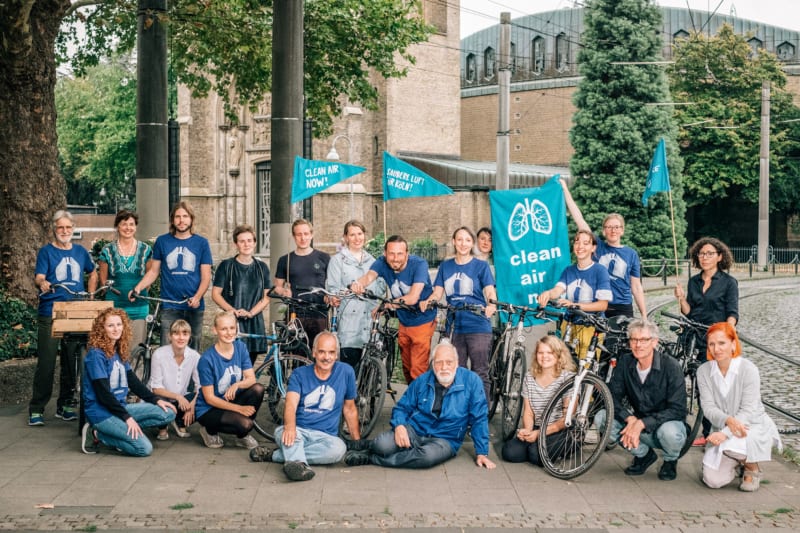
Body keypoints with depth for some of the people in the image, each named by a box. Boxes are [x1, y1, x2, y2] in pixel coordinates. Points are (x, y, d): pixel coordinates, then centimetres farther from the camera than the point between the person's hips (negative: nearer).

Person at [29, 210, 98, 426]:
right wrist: (42, 283, -35)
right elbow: (38, 276, -12)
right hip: (50, 314, -4)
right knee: (46, 363, -6)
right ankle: (36, 409, 1)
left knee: (71, 362, 8)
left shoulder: (80, 251, 11)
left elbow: (92, 273, 24)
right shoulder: (46, 251, 0)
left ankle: (65, 406, 18)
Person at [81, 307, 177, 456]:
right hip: (101, 412, -8)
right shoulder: (96, 355, -14)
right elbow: (103, 393, -18)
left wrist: (156, 400, 2)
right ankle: (99, 434, -5)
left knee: (168, 413, -5)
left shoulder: (119, 352, 11)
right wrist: (127, 418, -19)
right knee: (144, 448, -21)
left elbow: (133, 381, 13)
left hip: (120, 406, 8)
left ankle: (120, 431, -3)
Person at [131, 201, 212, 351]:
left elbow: (206, 276, 1)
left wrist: (197, 297, -15)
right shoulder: (162, 241, 7)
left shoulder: (201, 243, 5)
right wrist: (139, 287, -8)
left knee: (193, 349, 7)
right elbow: (154, 271, 10)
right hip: (170, 307, 0)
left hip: (194, 306, 1)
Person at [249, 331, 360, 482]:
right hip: (298, 431, 0)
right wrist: (290, 426, -36)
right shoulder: (299, 374, 2)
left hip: (325, 436, 0)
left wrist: (358, 441, 12)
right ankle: (299, 464, -61)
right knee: (282, 431, -35)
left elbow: (349, 409, 14)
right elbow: (291, 404, -14)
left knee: (339, 448, -35)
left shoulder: (346, 372, 4)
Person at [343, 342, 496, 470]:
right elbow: (402, 407, 6)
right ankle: (368, 445, 7)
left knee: (428, 456, -38)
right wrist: (399, 426, -16)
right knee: (383, 446, -31)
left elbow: (479, 419, -5)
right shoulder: (422, 381, 0)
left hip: (445, 440, -1)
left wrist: (482, 452, -5)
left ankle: (370, 458, -22)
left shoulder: (471, 381, -8)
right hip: (413, 430, 2)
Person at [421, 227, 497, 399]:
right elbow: (437, 292, 8)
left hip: (478, 327, -3)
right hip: (454, 326, 3)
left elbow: (490, 291, -6)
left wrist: (492, 305, -28)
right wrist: (427, 301, -15)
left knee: (480, 373, -4)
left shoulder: (481, 265, 5)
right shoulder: (445, 266, 15)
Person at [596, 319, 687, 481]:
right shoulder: (625, 362, -6)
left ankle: (671, 461, 0)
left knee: (669, 432, -39)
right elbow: (613, 398, -8)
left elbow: (677, 410, -23)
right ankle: (644, 454, 4)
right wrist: (630, 419, -28)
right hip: (637, 423, 4)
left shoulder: (671, 366, -19)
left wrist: (642, 423, -32)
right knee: (602, 418, -18)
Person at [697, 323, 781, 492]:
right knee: (713, 480, -13)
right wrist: (728, 421, -33)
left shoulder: (748, 369, -17)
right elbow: (708, 407, -12)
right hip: (723, 429, 4)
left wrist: (725, 433, -34)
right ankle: (739, 461, 22)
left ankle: (753, 469, -1)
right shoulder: (704, 371, -6)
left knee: (732, 444, -37)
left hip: (753, 425, -3)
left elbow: (748, 410, -21)